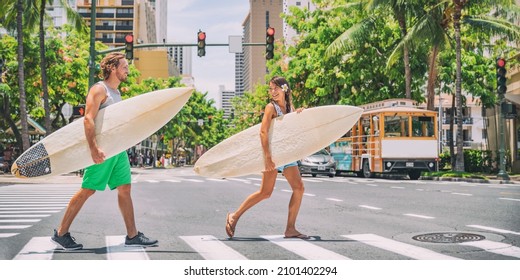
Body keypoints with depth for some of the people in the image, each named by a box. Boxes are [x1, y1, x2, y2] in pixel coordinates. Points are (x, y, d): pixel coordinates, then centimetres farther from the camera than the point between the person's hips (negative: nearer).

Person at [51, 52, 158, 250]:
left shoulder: (116, 92, 18)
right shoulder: (99, 89, -10)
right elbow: (88, 119, -20)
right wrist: (94, 148, -29)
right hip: (103, 150, -9)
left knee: (125, 188, 6)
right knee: (88, 190, -4)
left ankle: (132, 235, 11)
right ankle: (61, 233, 7)